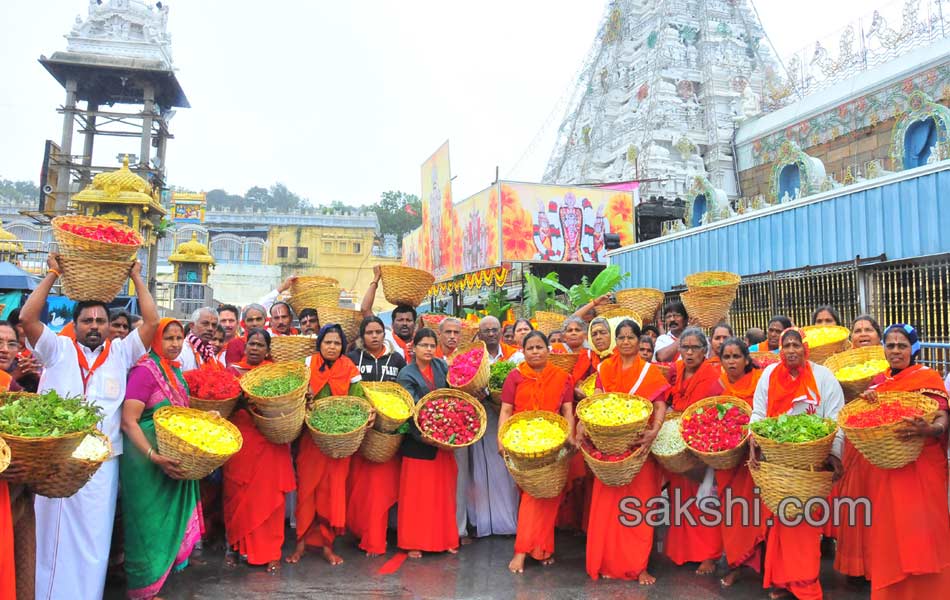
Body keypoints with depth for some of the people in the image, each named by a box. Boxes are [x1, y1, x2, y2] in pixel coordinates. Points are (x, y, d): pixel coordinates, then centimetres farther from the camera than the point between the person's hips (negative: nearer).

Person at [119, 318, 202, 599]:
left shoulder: (175, 371, 8)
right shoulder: (145, 369, -16)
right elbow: (128, 421, -22)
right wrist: (154, 456, -29)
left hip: (174, 461, 8)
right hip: (147, 462, -8)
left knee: (167, 519, 17)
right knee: (149, 523, 3)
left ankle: (162, 568, 32)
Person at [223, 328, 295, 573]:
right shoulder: (233, 369, 9)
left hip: (269, 443, 0)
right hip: (239, 440, 0)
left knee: (268, 495, -1)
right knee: (236, 495, 3)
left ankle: (270, 552, 8)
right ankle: (235, 546, 21)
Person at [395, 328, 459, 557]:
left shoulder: (441, 366, 8)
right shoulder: (406, 375, -6)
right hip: (419, 439, -4)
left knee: (443, 491, 11)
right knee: (416, 493, 2)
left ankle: (445, 538, 22)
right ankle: (413, 542, 14)